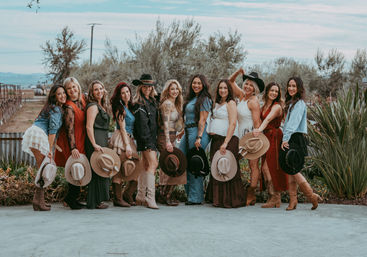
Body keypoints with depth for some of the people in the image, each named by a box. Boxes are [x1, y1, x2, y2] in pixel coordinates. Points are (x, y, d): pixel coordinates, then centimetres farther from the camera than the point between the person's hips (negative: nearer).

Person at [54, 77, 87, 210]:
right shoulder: (69, 107, -19)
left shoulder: (82, 98, 4)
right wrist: (73, 148, -28)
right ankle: (71, 199, 8)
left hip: (81, 141, 8)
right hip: (72, 142, -8)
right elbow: (69, 129, -23)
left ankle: (70, 199, 21)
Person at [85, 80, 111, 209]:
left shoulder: (101, 106, 19)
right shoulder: (93, 106, -10)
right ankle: (95, 202, -5)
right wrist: (94, 144, -24)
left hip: (102, 141, 10)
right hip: (96, 141, -10)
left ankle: (97, 200, 17)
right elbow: (89, 126, -19)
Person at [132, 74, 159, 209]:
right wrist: (147, 142, -20)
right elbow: (142, 124, -17)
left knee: (147, 165, 12)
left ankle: (140, 197, 19)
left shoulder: (152, 101, 16)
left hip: (152, 137, 9)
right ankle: (150, 198, -18)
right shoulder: (139, 104, -11)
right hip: (145, 138, -9)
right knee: (153, 164, -16)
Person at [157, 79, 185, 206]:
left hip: (171, 137, 9)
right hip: (166, 137, -9)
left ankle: (163, 194, 15)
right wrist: (168, 141, -25)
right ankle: (166, 196, -5)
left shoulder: (175, 104, 18)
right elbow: (166, 123, -18)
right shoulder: (167, 103, -11)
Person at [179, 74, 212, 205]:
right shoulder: (191, 98, 19)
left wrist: (199, 138, -20)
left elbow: (202, 120, -14)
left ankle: (196, 197, 1)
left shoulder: (204, 100, -7)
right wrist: (184, 131, 20)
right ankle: (189, 193, 16)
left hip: (197, 132, -9)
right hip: (188, 132, 9)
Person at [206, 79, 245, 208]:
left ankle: (230, 200, -4)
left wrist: (225, 142, -22)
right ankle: (217, 198, 16)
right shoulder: (217, 104, 18)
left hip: (227, 139, -8)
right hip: (215, 140, 8)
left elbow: (232, 124, -15)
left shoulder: (231, 103, -6)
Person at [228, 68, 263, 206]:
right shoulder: (242, 96, 10)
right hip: (242, 135, 8)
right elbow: (231, 81, 23)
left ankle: (250, 195, -4)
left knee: (253, 165, -4)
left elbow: (257, 123, -14)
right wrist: (238, 72, 6)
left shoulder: (253, 101, -11)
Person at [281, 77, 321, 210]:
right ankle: (293, 201, 6)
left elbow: (293, 123, -20)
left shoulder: (300, 104, -8)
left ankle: (312, 196, 1)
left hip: (296, 139, -9)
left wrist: (286, 139, -28)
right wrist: (285, 139, 10)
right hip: (289, 139, 9)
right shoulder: (291, 103, 20)